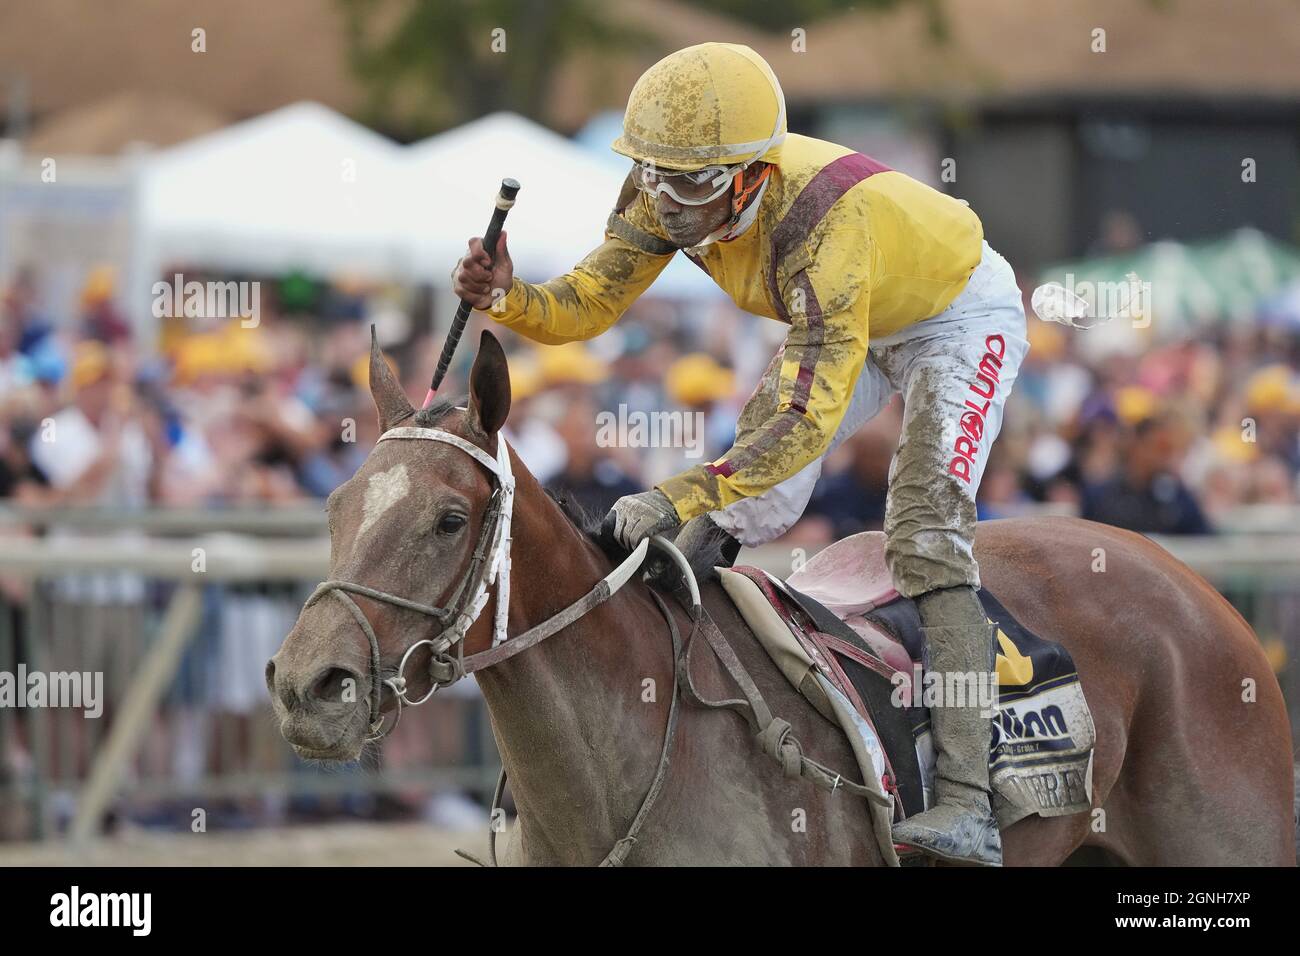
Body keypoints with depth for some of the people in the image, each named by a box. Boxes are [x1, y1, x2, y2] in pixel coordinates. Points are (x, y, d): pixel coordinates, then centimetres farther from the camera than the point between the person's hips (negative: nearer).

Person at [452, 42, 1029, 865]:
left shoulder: (825, 225, -43)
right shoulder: (667, 197, -22)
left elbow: (811, 419, -45)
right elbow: (585, 305, -13)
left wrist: (677, 499, -53)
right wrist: (506, 297, -35)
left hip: (960, 315, -8)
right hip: (854, 324, 8)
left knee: (924, 532, -22)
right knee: (750, 509, 0)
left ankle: (968, 804, -29)